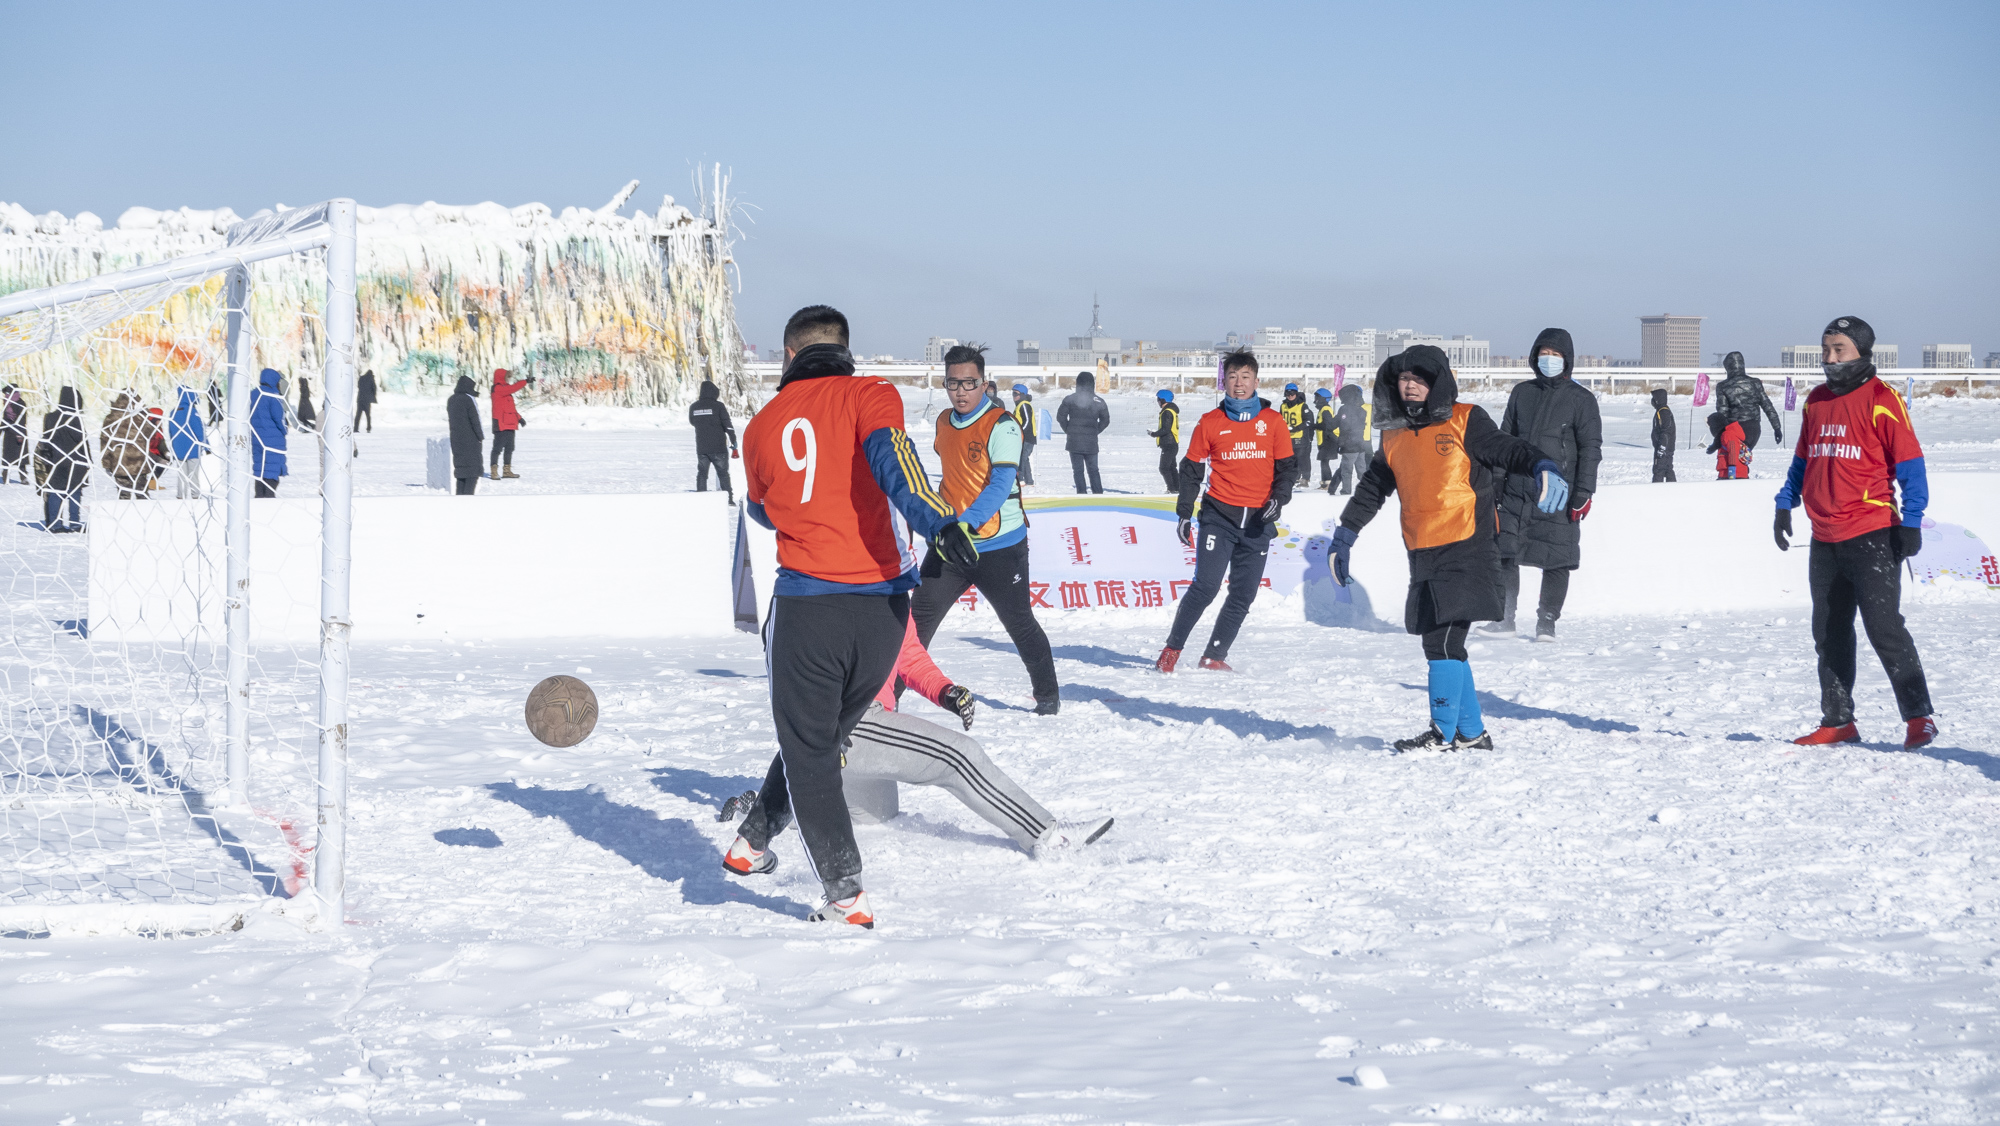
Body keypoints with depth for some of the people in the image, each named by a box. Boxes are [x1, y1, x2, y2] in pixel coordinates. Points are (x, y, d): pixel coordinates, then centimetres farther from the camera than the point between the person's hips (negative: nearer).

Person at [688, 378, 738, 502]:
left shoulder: (694, 407, 2)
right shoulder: (718, 406, -8)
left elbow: (692, 422, 20)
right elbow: (728, 426, -9)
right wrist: (734, 444, -5)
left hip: (701, 448, 3)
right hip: (718, 447, -3)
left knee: (702, 473, 10)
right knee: (723, 474, 7)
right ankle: (728, 499, 5)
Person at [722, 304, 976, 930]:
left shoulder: (763, 425, 10)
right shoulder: (869, 397, 1)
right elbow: (889, 455, -22)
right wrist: (937, 521, -35)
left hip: (806, 605, 0)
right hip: (882, 604, 1)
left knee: (808, 748, 7)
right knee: (822, 734, 21)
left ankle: (846, 893, -4)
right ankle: (755, 839, 36)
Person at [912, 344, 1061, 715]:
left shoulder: (1001, 425, -14)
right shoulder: (944, 423, 8)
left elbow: (1000, 485, -22)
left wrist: (967, 523, -33)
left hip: (998, 548, -5)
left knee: (1020, 624, 5)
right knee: (918, 619, -1)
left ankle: (1048, 695, 20)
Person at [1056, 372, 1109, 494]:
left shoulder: (1070, 399, -6)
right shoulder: (1099, 401, 1)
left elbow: (1060, 417, -5)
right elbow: (1105, 420, 7)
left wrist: (1068, 430, 8)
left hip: (1074, 441, -2)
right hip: (1091, 442, 2)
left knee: (1078, 470, 3)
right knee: (1093, 470, 12)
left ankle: (1082, 494, -2)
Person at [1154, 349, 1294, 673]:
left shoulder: (1273, 421, 5)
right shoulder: (1210, 423, 2)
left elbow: (1287, 466, 9)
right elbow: (1191, 469, 8)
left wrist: (1279, 498, -8)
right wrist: (1184, 513, 4)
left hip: (1257, 521, 2)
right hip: (1219, 515, -2)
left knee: (1243, 595, 3)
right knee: (1206, 585, -13)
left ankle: (1215, 655, 13)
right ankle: (1173, 648, 1)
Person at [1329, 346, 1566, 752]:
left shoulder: (1464, 421, -2)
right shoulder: (1394, 436, 16)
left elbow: (1507, 450, -10)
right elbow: (1372, 487, 27)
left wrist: (1542, 468, -30)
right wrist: (1344, 535, 30)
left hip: (1464, 551, -7)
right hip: (1423, 557, 7)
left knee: (1443, 641, -12)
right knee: (1442, 643, 9)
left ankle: (1444, 732, -4)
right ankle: (1471, 732, 18)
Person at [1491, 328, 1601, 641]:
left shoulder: (1581, 400, 0)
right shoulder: (1522, 393, 11)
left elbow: (1590, 448, -2)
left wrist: (1583, 493, -9)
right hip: (1516, 492, 3)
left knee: (1556, 560, -1)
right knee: (1504, 553, 1)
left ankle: (1547, 622, 9)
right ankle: (1504, 617, 12)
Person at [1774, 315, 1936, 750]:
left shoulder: (1881, 400, -6)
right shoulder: (1816, 401, 13)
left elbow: (1910, 464, -7)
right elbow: (1802, 460, 24)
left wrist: (1911, 522, -14)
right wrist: (1785, 505, 15)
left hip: (1871, 535, -7)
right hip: (1825, 540, 7)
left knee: (1884, 625, -12)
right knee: (1829, 633, 10)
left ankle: (1918, 717, -7)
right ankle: (1837, 722, 19)